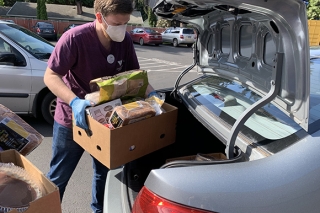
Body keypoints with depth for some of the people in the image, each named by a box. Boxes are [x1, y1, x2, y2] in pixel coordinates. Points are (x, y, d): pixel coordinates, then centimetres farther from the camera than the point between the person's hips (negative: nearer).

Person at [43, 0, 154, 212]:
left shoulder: (125, 40, -8)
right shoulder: (75, 38, -24)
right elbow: (50, 76, -23)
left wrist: (151, 93, -16)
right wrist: (74, 101, -39)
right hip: (71, 120, -5)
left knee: (105, 172, 22)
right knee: (58, 177, 13)